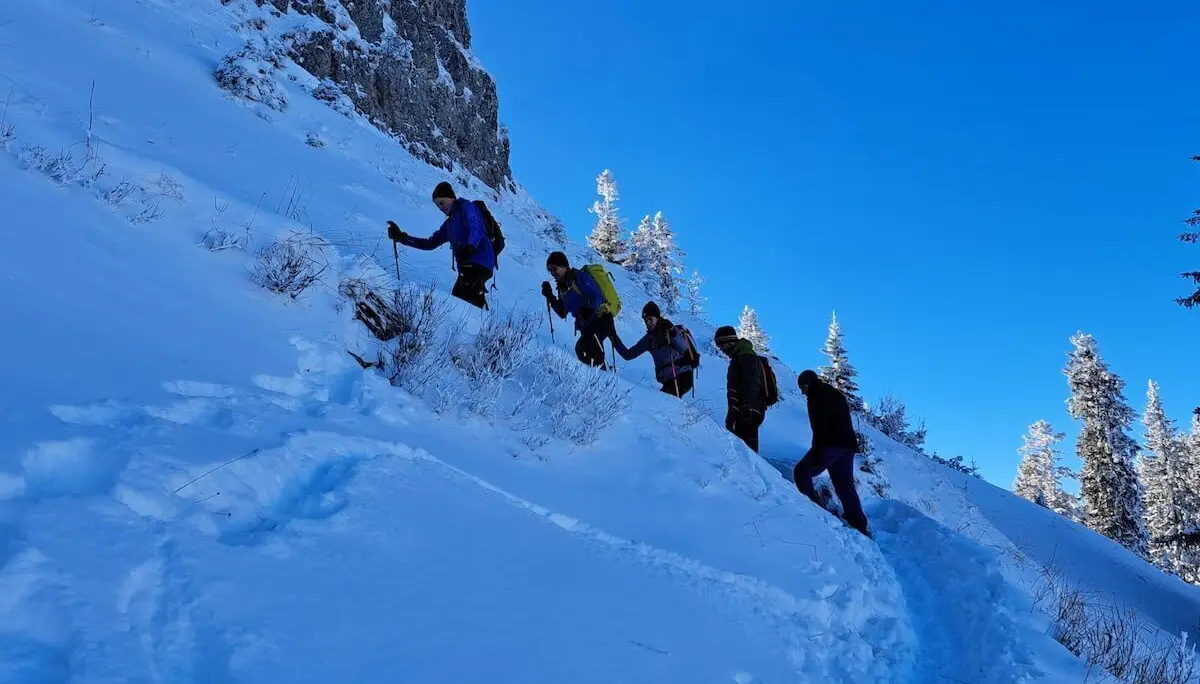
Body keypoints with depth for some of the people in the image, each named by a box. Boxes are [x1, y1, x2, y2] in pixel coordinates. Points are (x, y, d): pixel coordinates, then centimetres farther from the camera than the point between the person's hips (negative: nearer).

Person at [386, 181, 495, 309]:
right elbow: (430, 243, 27)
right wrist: (402, 237, 19)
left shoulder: (467, 207, 2)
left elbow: (477, 229, -18)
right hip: (467, 266, 9)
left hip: (479, 263, -9)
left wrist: (470, 247, -39)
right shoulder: (449, 223, 26)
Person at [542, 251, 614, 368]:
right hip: (586, 326, 9)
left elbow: (597, 297, -22)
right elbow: (562, 313, 11)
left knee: (582, 349, -27)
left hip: (600, 320, -9)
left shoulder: (580, 277, -12)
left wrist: (589, 309, -42)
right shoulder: (562, 286, 11)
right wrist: (550, 297, 0)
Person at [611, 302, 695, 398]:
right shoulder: (650, 337, 13)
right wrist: (614, 339, 3)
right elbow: (628, 355, 13)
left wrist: (673, 333, -31)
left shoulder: (669, 329, -1)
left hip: (682, 376, -6)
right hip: (667, 380, 6)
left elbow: (684, 347, -18)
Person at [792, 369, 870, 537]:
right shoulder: (835, 393, 26)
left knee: (801, 472, -7)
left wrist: (817, 450, -22)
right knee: (845, 486, 11)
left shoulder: (817, 395, -3)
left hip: (832, 444, -9)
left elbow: (820, 424, -16)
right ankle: (859, 526, 10)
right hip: (847, 444, 9)